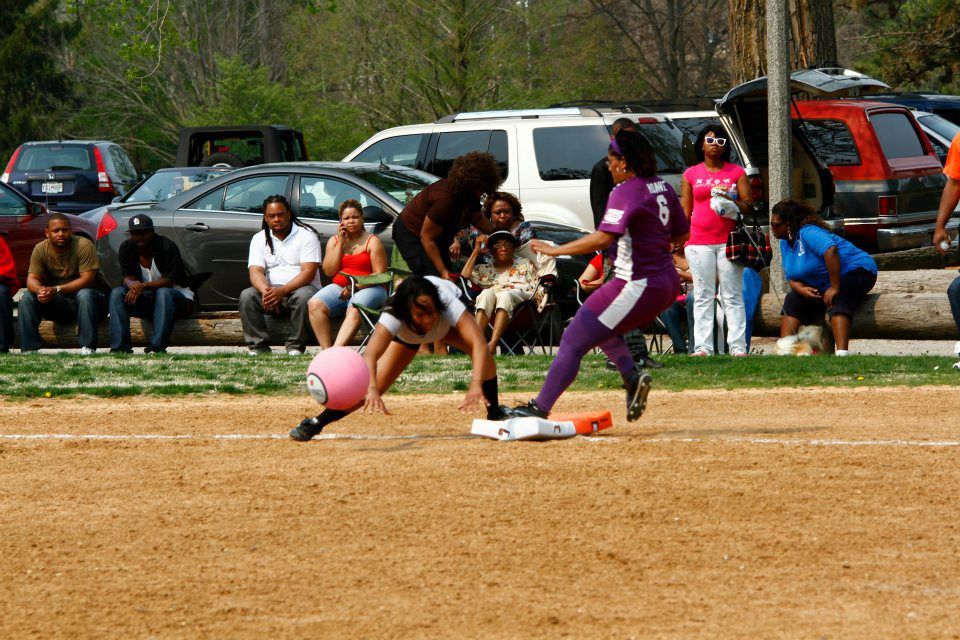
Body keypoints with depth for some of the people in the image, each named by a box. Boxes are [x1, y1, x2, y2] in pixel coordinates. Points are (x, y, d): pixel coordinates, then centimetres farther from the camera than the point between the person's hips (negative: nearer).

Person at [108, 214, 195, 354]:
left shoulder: (167, 247, -17)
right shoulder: (126, 248, -2)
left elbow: (169, 281, -24)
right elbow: (127, 278, -9)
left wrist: (143, 286, -41)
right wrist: (133, 285, -36)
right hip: (146, 300, 4)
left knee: (164, 293, -38)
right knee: (117, 293, -20)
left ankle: (157, 347, -45)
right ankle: (120, 346, -31)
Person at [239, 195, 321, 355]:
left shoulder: (306, 235, -2)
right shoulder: (259, 239, 9)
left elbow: (308, 273, -13)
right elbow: (255, 271, -3)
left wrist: (282, 291, -27)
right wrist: (265, 291, -27)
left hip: (299, 288, -3)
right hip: (272, 291, 3)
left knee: (304, 296, -38)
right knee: (247, 296, -25)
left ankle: (296, 347, -26)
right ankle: (258, 347, -24)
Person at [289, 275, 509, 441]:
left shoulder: (448, 304, -45)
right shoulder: (394, 317, -44)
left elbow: (479, 343, -57)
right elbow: (370, 354, -58)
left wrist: (476, 385, -74)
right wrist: (372, 390, -78)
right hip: (406, 334, 0)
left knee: (484, 356, -29)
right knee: (374, 386, -16)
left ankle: (495, 415, -8)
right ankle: (315, 424, -2)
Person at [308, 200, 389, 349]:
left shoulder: (372, 241, 4)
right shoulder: (334, 241, 16)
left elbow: (380, 275, -4)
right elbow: (329, 271, 4)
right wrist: (341, 243, 0)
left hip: (367, 289, -4)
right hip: (339, 288, 4)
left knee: (354, 309, -37)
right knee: (314, 304, -25)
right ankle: (327, 350, -34)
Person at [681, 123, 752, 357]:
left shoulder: (737, 172, 10)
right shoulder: (691, 175, 13)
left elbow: (748, 206, 7)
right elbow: (685, 211, 13)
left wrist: (732, 202, -13)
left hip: (728, 240, -1)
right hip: (699, 243, 1)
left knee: (733, 297, -1)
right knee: (703, 297, -1)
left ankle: (738, 347, -3)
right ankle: (702, 347, -2)